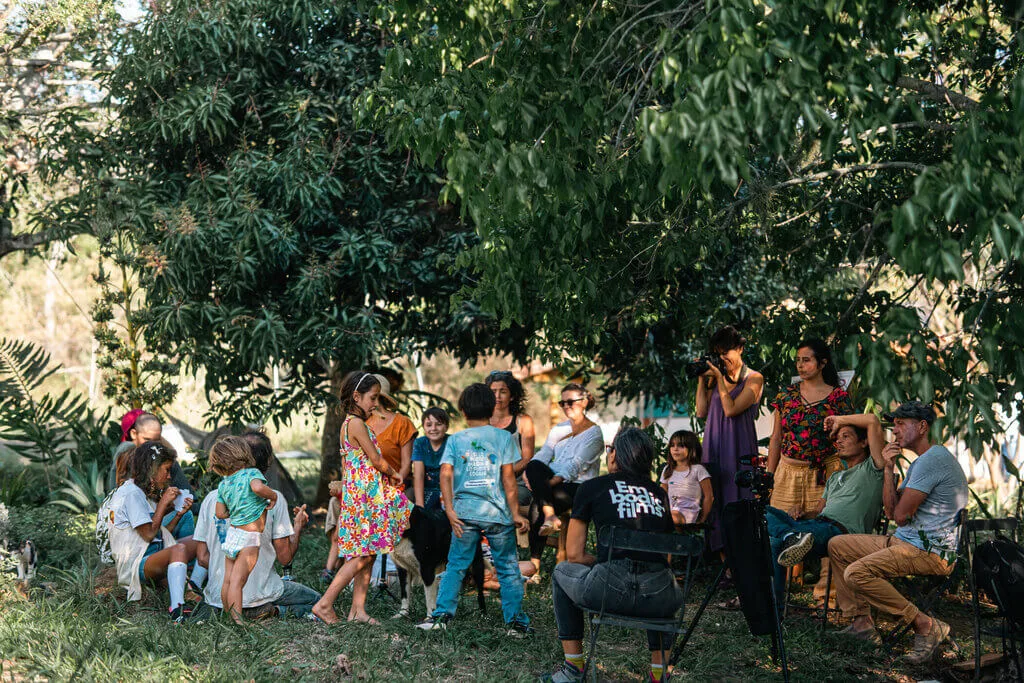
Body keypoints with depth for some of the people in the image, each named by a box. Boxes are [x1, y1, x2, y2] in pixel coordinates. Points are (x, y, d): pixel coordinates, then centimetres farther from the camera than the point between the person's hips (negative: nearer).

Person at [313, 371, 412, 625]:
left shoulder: (348, 424, 14)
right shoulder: (357, 423, -14)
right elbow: (376, 460, -14)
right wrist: (395, 475, 5)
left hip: (357, 495, 10)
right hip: (365, 496, -10)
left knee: (367, 555, 10)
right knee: (362, 556, -7)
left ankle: (358, 609, 11)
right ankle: (325, 603, -6)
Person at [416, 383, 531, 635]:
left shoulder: (455, 439, 6)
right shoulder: (503, 437, 2)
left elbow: (446, 474, -5)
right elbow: (508, 477, -3)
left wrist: (450, 510, -7)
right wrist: (515, 512, -1)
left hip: (465, 512, 1)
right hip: (497, 511, -1)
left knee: (456, 566, 11)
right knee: (508, 568, 7)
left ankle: (442, 615, 6)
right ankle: (516, 621, 6)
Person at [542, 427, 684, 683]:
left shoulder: (592, 487, 12)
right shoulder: (659, 493, 22)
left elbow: (574, 554, 13)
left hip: (611, 589, -3)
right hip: (659, 599, 4)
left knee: (562, 573, 31)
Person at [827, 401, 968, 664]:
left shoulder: (933, 459, -16)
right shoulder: (918, 463, 19)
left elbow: (901, 516, -18)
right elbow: (891, 511, 13)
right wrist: (889, 469, 6)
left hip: (930, 552, -11)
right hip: (905, 542, 11)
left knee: (856, 573, -28)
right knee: (837, 546, 13)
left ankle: (926, 626, -20)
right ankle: (861, 620, 8)